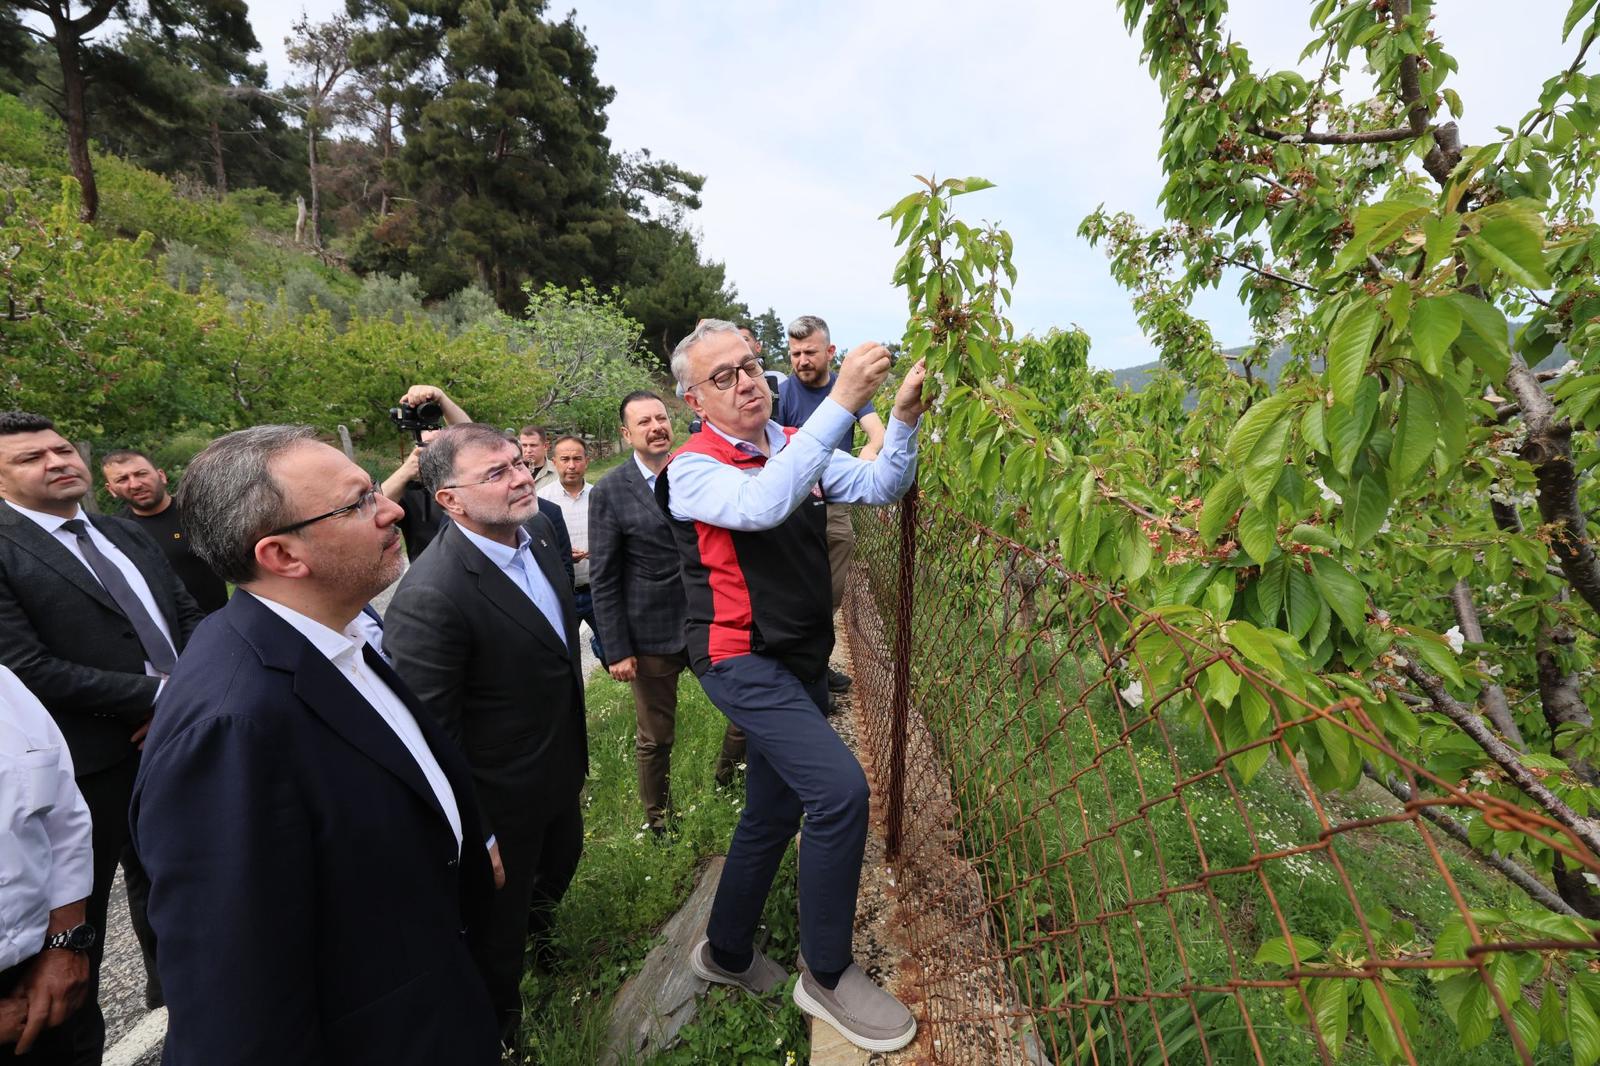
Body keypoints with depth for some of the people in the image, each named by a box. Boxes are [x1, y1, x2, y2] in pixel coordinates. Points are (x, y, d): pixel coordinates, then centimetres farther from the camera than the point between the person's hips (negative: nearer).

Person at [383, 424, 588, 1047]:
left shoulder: (538, 533, -7)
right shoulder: (429, 597, -33)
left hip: (560, 770, 7)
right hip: (503, 803, -7)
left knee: (560, 864, 33)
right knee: (499, 925, 21)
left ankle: (536, 925, 66)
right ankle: (499, 1020, 51)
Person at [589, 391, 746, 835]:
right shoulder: (610, 492, -10)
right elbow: (603, 580, -8)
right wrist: (617, 650, -10)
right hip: (651, 636, -3)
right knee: (654, 738, 14)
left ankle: (728, 777, 40)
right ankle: (657, 815, 42)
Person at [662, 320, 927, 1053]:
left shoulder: (795, 445, 5)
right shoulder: (692, 470, -13)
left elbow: (880, 487, -1)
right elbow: (764, 503, -33)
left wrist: (904, 420, -18)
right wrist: (840, 402, -33)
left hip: (801, 661, 7)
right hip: (743, 663, -7)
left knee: (774, 811, 17)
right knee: (840, 789, -18)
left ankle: (727, 952, 41)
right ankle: (826, 975, 7)